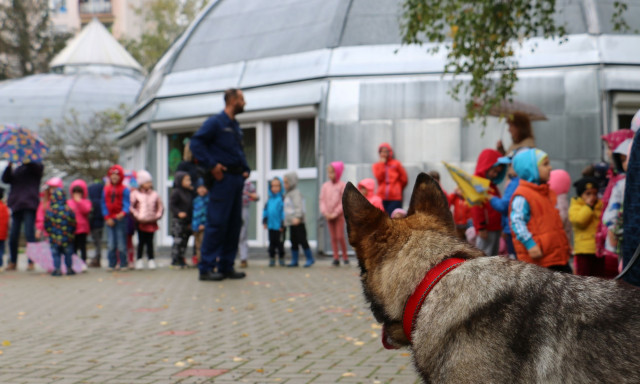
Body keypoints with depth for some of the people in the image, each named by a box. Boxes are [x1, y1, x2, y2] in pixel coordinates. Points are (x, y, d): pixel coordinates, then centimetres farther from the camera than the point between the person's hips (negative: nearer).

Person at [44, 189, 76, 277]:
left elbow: (46, 225, 0)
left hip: (54, 238, 0)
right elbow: (74, 224, -3)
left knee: (56, 254, 8)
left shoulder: (49, 211, -7)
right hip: (67, 237, 0)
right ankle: (69, 269, 18)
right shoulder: (68, 210, -8)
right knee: (68, 254, 12)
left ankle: (57, 269, 3)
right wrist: (71, 233, 14)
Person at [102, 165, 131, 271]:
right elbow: (104, 204, 9)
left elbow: (127, 203, -5)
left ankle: (123, 263, 9)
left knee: (121, 243, -1)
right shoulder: (106, 189, 9)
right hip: (110, 219, 3)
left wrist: (123, 213, -25)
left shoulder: (124, 189, -1)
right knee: (111, 243, 3)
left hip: (121, 218, -3)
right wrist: (107, 218, -2)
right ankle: (112, 264, 10)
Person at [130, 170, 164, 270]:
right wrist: (137, 216, -10)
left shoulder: (154, 194, 9)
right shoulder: (135, 194, 1)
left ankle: (151, 260, 11)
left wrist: (157, 216, -1)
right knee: (141, 241, 1)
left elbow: (160, 207, 13)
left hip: (151, 222, 2)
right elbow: (131, 207, -3)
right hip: (141, 222, -2)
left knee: (150, 241, 6)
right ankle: (139, 260, 11)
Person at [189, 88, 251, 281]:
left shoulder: (236, 126, 20)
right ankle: (206, 268, -6)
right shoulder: (215, 122, -6)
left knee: (234, 223, 9)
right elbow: (196, 143, -13)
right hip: (223, 178, -9)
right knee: (216, 223, -10)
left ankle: (226, 266, 15)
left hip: (237, 179, 9)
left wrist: (245, 169, 12)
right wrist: (211, 165, -19)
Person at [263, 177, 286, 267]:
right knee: (272, 242, 11)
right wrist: (264, 221, 11)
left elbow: (284, 211, -11)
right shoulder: (269, 199, 10)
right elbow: (265, 210, 17)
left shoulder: (282, 199, -9)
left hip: (279, 226, -5)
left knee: (280, 243, 2)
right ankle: (272, 258, 19)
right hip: (271, 226, 5)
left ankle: (281, 258, 15)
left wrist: (282, 224, -13)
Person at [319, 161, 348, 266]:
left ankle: (345, 256, 7)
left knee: (340, 236, -7)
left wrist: (334, 214, -13)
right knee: (333, 237, 4)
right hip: (328, 216, 4)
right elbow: (322, 200, 6)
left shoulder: (342, 185, -6)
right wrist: (325, 213, -8)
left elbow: (343, 202, -8)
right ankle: (336, 258, 7)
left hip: (339, 215, -4)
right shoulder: (325, 186, 6)